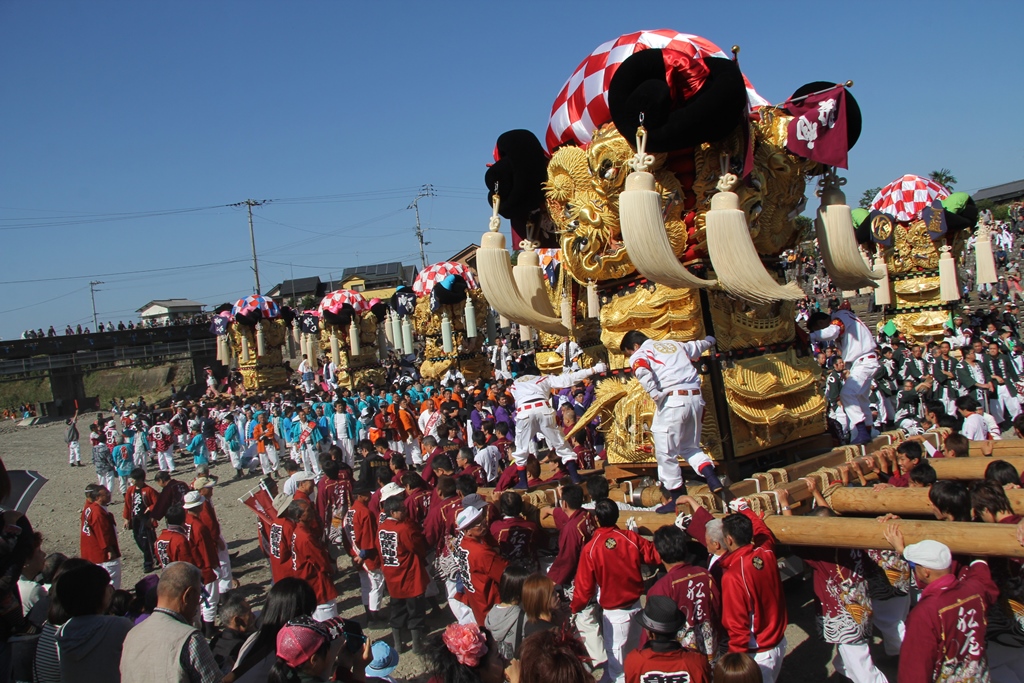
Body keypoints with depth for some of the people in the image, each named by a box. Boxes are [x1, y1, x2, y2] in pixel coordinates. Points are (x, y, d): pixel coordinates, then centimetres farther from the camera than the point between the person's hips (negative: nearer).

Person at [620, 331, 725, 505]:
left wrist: (655, 395, -19)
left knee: (666, 451, 5)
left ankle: (678, 499, 10)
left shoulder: (639, 354, 5)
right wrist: (709, 341, 64)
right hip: (696, 398, 7)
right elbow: (697, 346, 44)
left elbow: (641, 371, -19)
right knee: (690, 447, 22)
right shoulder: (675, 344, 25)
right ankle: (712, 478, 2)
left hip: (673, 400, -7)